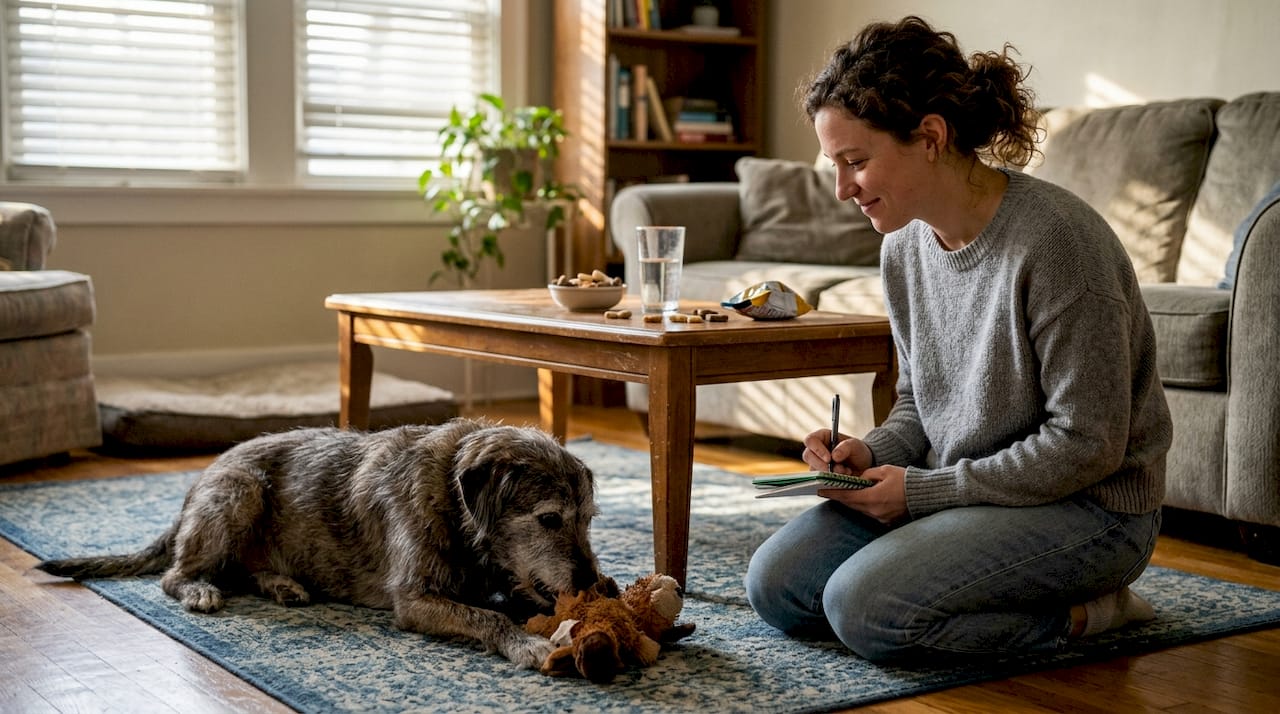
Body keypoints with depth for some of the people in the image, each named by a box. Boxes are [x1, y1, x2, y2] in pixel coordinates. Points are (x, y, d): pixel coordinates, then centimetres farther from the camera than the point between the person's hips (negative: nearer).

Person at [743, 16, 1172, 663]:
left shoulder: (1055, 240, -23)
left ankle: (1080, 612, -3)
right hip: (954, 489, 8)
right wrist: (872, 453, -7)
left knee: (865, 606, -25)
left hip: (1088, 507, -8)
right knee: (776, 584, -3)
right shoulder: (905, 247, 2)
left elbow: (1087, 444, -21)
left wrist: (924, 489, -18)